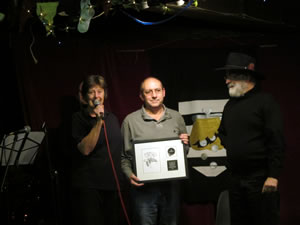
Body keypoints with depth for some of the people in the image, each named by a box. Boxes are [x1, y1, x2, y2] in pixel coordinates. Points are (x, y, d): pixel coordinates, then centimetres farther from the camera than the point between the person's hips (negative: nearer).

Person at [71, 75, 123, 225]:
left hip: (112, 184, 6)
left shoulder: (112, 118, 15)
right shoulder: (78, 119, -4)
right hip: (88, 186, -6)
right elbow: (85, 149, -17)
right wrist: (98, 122, -20)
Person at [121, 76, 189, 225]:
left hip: (171, 186, 3)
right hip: (143, 188, -3)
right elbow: (124, 156, 2)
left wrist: (185, 144, -3)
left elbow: (184, 153, 19)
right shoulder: (130, 121, 1)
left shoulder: (176, 118, 10)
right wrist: (130, 175, -14)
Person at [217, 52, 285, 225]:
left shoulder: (265, 101, -7)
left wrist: (273, 176, -19)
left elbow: (277, 141, -14)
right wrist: (230, 146, 11)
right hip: (236, 178, 7)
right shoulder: (230, 105, 14)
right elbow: (222, 132, 32)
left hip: (260, 178, -7)